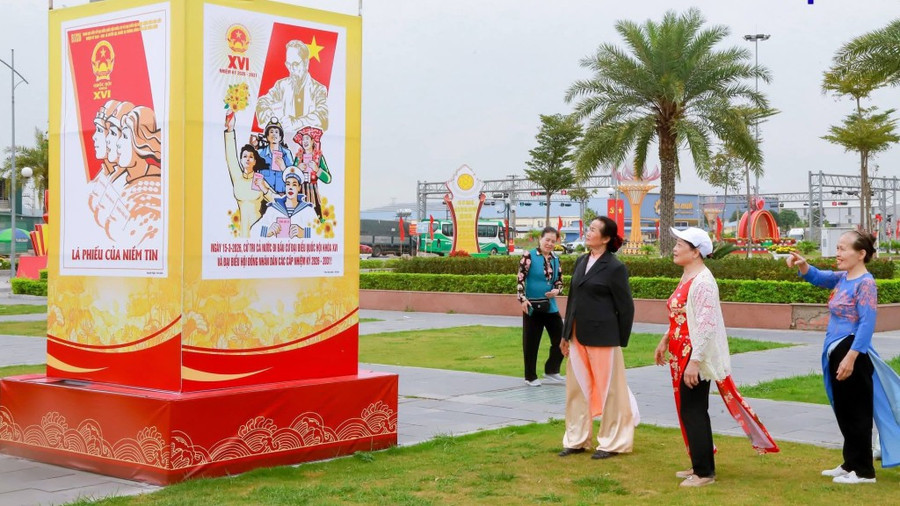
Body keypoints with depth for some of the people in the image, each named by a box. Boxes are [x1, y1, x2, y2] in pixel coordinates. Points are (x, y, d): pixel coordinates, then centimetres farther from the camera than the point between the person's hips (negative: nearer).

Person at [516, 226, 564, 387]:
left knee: (560, 338, 5)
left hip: (550, 306, 6)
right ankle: (530, 376, 13)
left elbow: (559, 281, 16)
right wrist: (523, 299, -20)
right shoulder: (529, 256, -7)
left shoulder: (555, 259, 9)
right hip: (532, 306, -6)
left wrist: (556, 291, -6)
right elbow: (520, 279, -11)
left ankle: (551, 370, 22)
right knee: (531, 342, 1)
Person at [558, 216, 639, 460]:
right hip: (578, 337, 7)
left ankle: (612, 442, 17)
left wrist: (620, 341, -5)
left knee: (607, 390, 4)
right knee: (577, 388, 13)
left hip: (602, 338, -7)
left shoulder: (614, 268, -11)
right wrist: (566, 334, 11)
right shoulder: (581, 262, 9)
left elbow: (626, 307, -8)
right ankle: (576, 440, 24)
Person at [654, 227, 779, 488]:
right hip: (681, 356, 10)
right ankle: (701, 465, 26)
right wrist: (665, 341, 20)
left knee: (693, 412, -4)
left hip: (695, 358, -10)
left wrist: (694, 362, -26)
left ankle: (704, 473, 5)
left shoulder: (703, 282, -18)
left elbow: (706, 325, -23)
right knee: (689, 412, 15)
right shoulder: (687, 278, 12)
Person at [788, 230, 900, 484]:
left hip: (852, 353, -9)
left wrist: (850, 357, -25)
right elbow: (816, 277, 22)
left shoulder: (865, 283, -16)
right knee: (843, 411, 16)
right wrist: (801, 264, 0)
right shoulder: (843, 278, 9)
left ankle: (863, 471, 9)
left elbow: (866, 325, -21)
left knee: (856, 413, -1)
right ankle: (850, 464, 27)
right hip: (837, 352, 9)